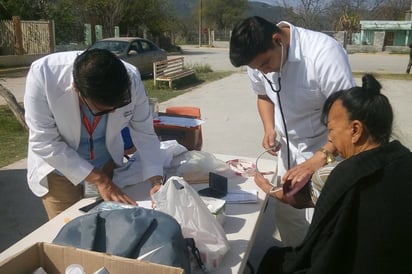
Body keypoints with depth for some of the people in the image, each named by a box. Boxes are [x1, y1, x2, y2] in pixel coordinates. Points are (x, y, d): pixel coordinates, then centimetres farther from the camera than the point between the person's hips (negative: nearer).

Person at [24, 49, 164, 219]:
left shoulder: (131, 79, -25)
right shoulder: (43, 75, -31)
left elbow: (144, 132, -12)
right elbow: (44, 143, -25)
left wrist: (157, 180, -24)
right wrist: (99, 180, -25)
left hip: (106, 163, 2)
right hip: (58, 168, -1)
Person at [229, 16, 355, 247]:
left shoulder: (324, 53, -28)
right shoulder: (257, 57, -10)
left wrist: (316, 161, -36)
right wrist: (270, 129, -8)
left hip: (327, 150, -5)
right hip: (289, 147, 6)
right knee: (285, 211, 14)